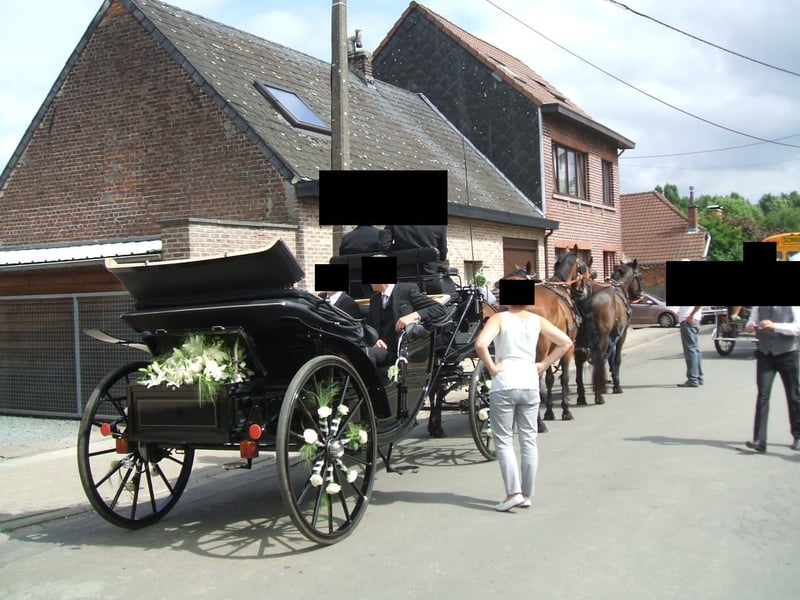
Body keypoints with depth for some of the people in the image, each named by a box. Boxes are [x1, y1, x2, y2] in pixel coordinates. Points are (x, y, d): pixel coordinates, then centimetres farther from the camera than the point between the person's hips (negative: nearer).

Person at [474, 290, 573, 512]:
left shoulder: (499, 319, -7)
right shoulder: (537, 320, 5)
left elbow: (481, 344, -23)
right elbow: (566, 342, 5)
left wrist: (491, 367, -10)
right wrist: (544, 364, 7)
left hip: (504, 385, -4)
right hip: (530, 383, 4)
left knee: (503, 440, 4)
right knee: (529, 440, 10)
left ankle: (513, 492, -3)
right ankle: (527, 494, 15)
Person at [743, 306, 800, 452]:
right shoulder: (759, 307, 4)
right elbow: (751, 322, 7)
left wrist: (775, 326, -28)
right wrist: (749, 327, -16)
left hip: (787, 354, -2)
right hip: (765, 353, 2)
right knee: (762, 395, -8)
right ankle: (759, 441, -11)